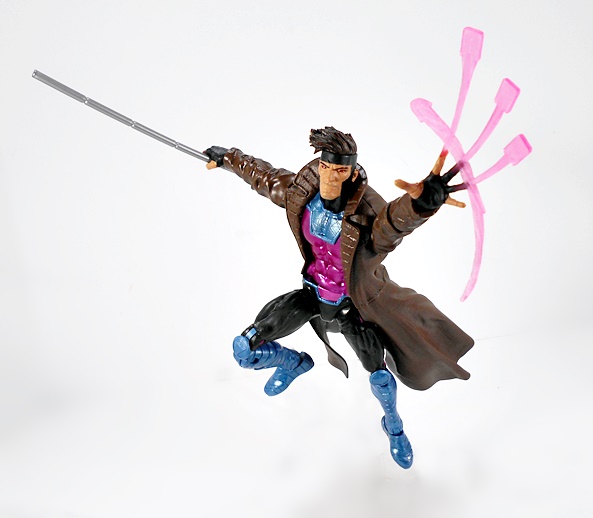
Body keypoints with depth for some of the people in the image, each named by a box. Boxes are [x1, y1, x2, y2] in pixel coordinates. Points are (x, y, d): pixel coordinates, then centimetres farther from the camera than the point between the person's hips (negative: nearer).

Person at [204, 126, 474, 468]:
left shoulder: (367, 212, -32)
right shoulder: (300, 191, -17)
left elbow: (396, 220, -57)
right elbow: (266, 177, 5)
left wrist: (420, 204, -81)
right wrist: (227, 158, 19)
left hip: (351, 302, -3)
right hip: (312, 292, 4)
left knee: (381, 377, -3)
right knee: (245, 351, -1)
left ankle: (394, 425, 36)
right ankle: (295, 363, 36)